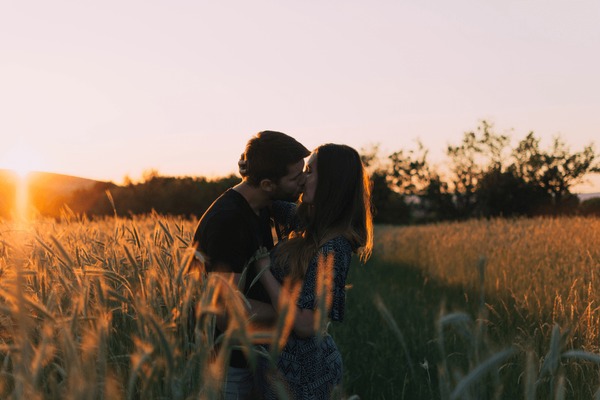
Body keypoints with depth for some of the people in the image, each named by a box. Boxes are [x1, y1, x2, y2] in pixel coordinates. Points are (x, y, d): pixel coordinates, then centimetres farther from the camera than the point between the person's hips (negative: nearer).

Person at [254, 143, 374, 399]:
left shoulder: (331, 249, -25)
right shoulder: (308, 220, 0)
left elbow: (305, 325, -27)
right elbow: (274, 204, 20)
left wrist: (264, 271, -20)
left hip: (300, 370, -8)